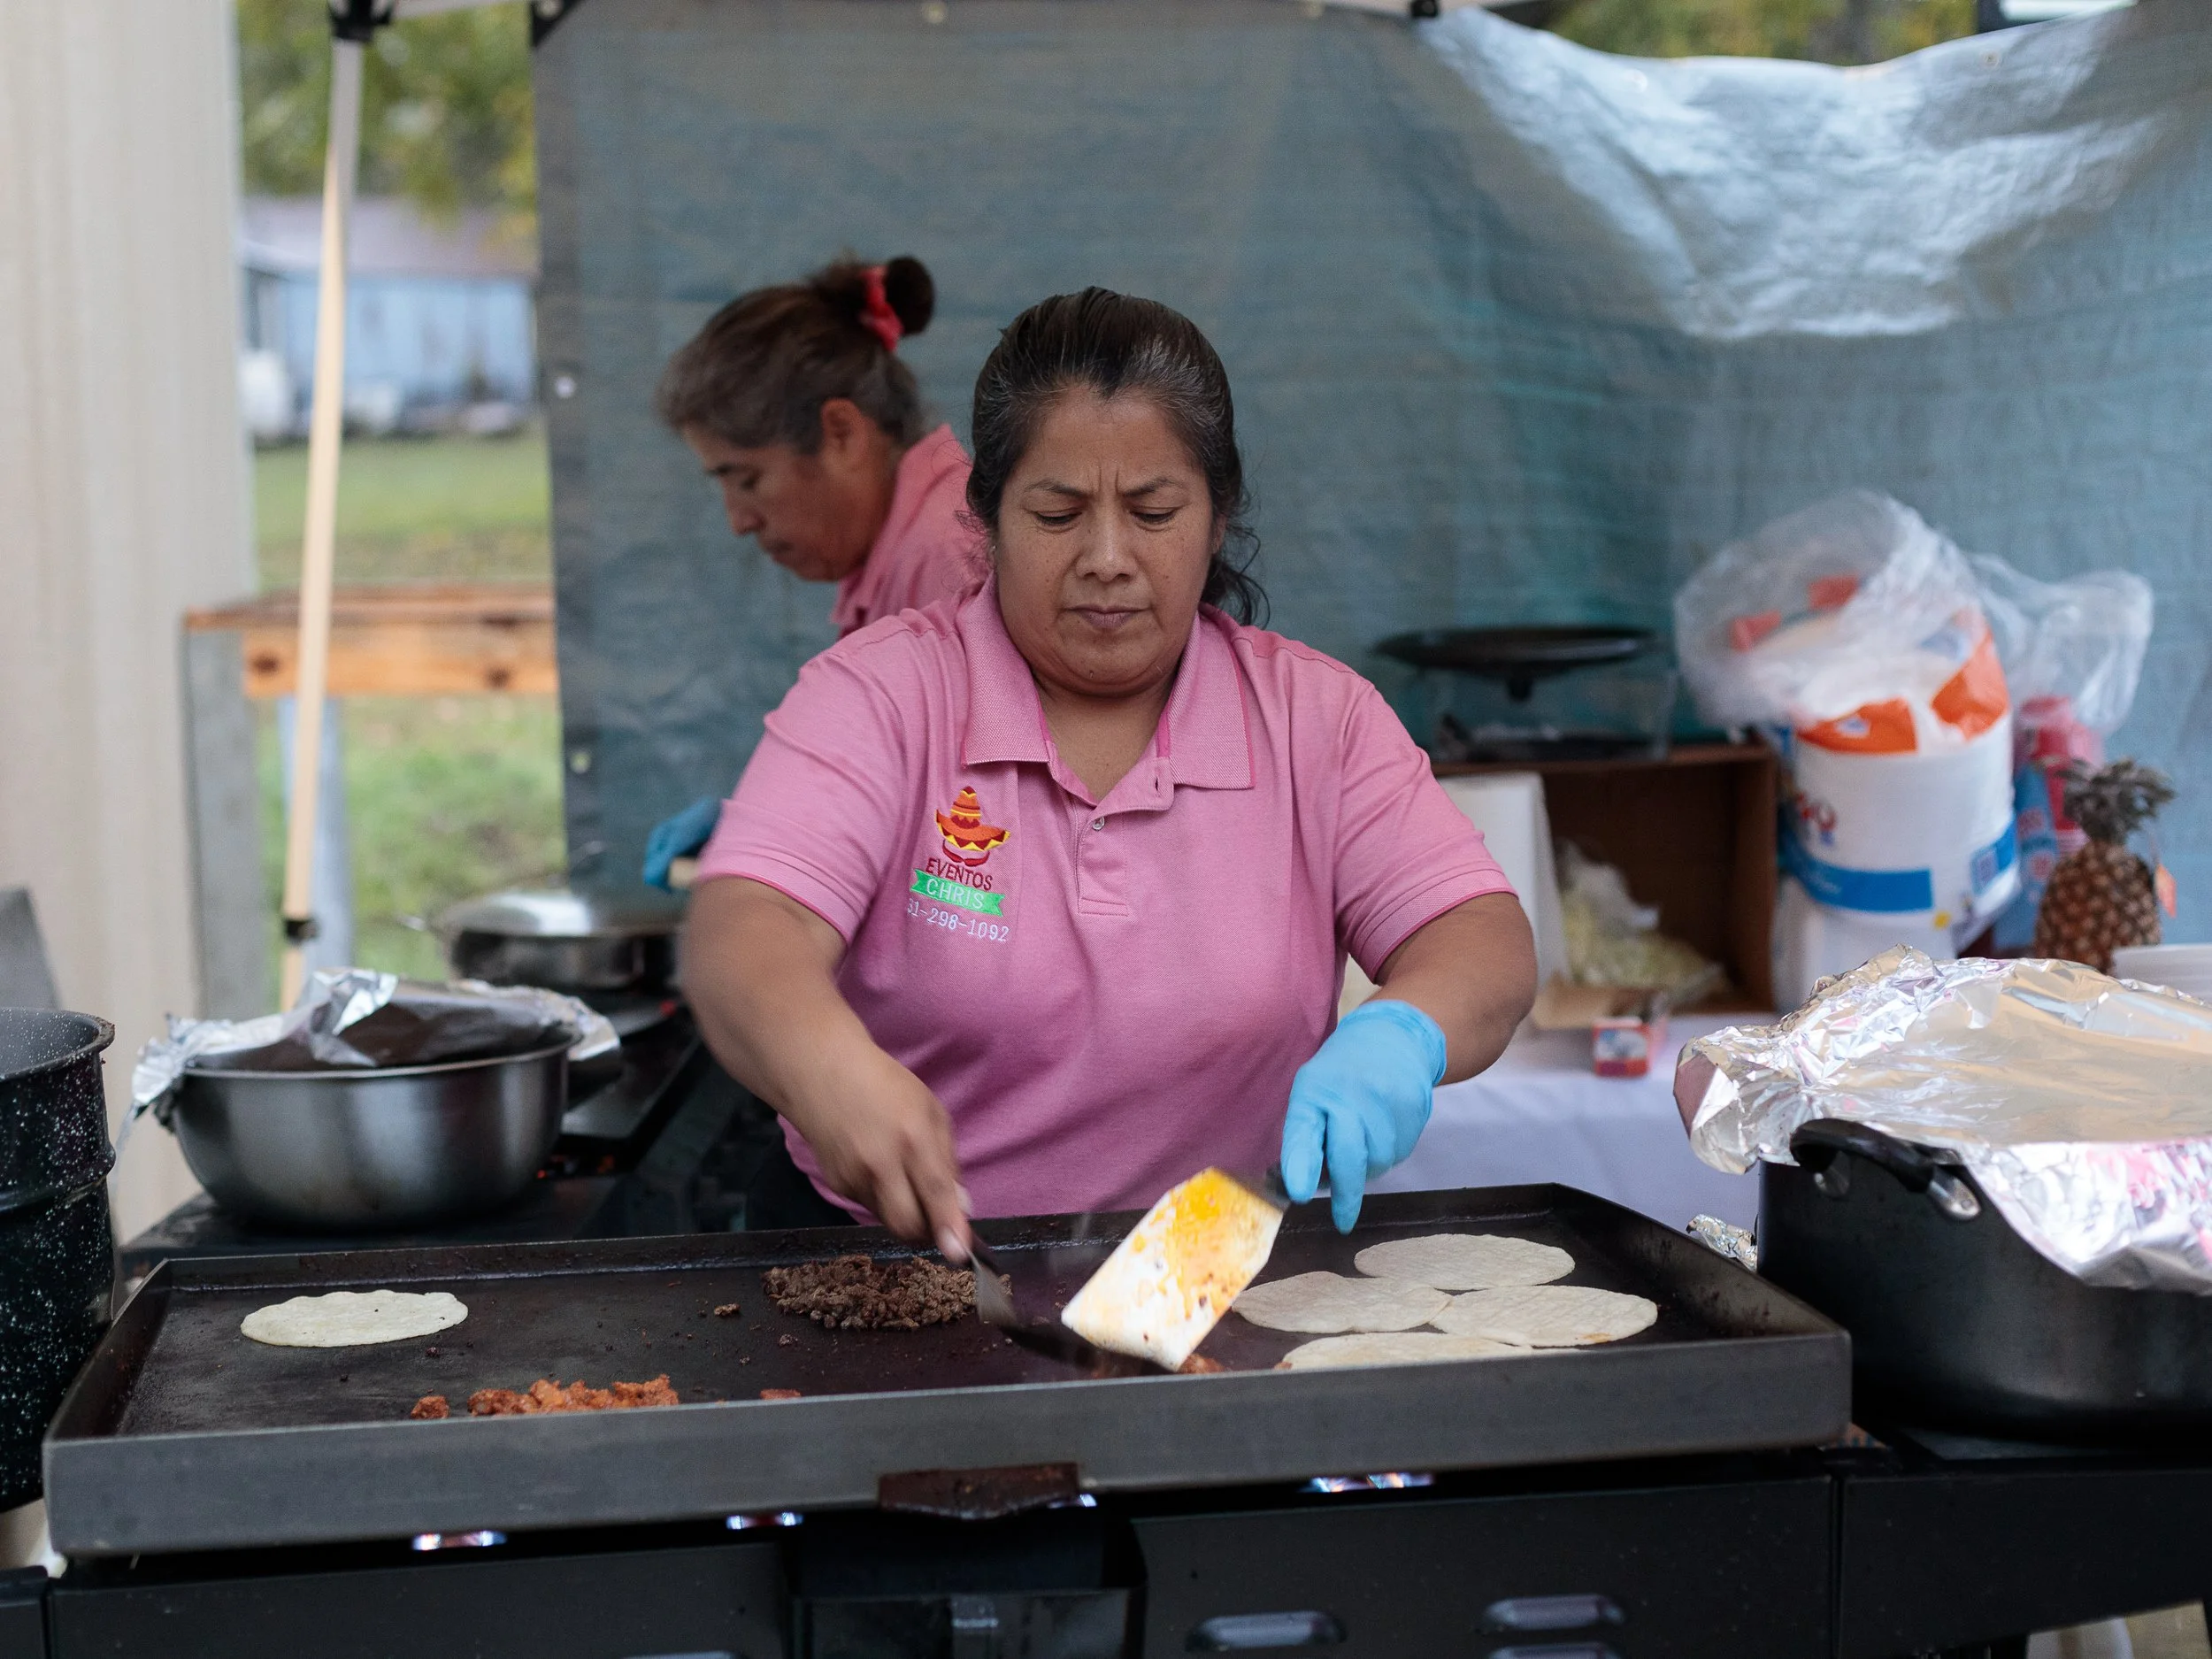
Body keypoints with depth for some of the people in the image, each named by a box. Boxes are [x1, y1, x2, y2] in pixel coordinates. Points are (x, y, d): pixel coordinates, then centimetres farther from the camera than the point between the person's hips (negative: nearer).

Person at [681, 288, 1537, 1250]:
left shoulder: (1314, 713, 6)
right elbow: (738, 935, -16)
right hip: (899, 1262, 1)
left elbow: (1489, 948, -2)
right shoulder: (881, 693, -1)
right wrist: (831, 1065, -39)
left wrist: (1399, 1036, -26)